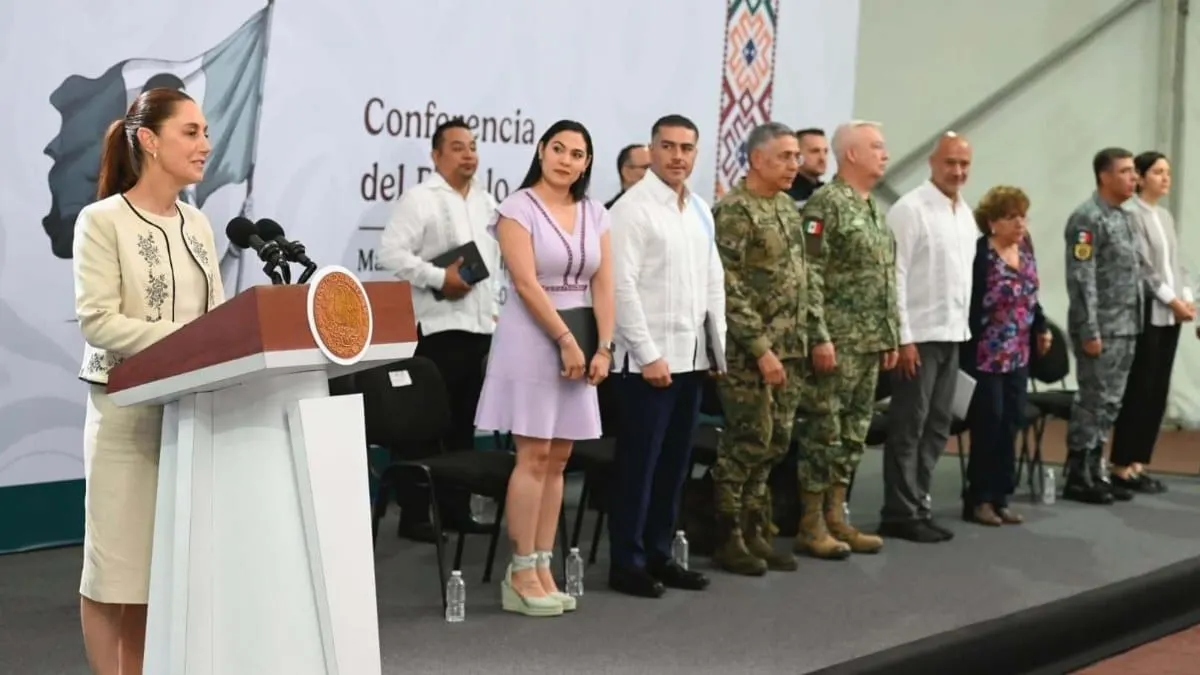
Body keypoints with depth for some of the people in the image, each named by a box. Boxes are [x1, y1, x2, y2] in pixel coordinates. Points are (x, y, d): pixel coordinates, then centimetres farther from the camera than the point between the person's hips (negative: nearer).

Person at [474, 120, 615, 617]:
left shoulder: (595, 214, 11)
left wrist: (604, 346, -4)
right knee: (534, 456, -7)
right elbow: (527, 283, -14)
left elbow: (603, 285, 7)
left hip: (580, 341, 6)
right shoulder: (518, 208, -6)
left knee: (558, 459, 6)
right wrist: (565, 341, -17)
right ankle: (521, 572, 0)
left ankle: (542, 567, 11)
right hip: (532, 337, -6)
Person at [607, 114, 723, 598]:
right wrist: (649, 354, -17)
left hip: (693, 355, 7)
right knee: (638, 464, 1)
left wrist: (720, 348, 11)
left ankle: (658, 554, 23)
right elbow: (622, 286, -15)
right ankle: (626, 563, 11)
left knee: (674, 464, 13)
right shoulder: (632, 208, -9)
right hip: (650, 356, -7)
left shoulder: (701, 211, 13)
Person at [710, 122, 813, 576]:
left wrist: (808, 333, 14)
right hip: (750, 350, -8)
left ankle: (755, 531, 20)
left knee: (776, 441, 10)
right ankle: (727, 538, 8)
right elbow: (729, 287, -18)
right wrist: (761, 348, -20)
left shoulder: (788, 207, 14)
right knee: (748, 441, -3)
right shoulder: (733, 210, -12)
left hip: (790, 349, 8)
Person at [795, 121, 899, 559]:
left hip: (871, 343, 9)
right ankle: (811, 525, 3)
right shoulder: (825, 204, -11)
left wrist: (891, 336, 17)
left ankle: (836, 518, 19)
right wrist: (819, 337, -20)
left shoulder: (875, 211, 17)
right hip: (838, 341, -9)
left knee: (853, 432, 11)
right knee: (823, 431, -4)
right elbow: (810, 276, -17)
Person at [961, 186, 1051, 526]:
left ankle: (999, 497, 16)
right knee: (988, 424, -3)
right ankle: (978, 499, 7)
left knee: (1011, 424, 8)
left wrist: (1041, 328, 16)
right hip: (986, 354, -7)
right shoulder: (979, 253, -14)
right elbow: (968, 304, -17)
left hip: (1018, 354, 7)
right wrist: (972, 347, -19)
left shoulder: (1025, 250, 9)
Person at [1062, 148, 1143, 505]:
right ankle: (1076, 477, 4)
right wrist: (1090, 331, -20)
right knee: (1093, 402, -4)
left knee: (1110, 403, 11)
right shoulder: (1088, 218, -12)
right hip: (1101, 329, -8)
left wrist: (1135, 323, 15)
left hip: (1126, 328, 8)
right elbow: (1081, 279, -17)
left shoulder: (1126, 217, 15)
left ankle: (1094, 470, 19)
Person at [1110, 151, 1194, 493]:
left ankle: (1138, 463, 13)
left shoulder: (1165, 216, 17)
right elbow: (1142, 267, -13)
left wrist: (1187, 298, 2)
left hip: (1170, 315, 8)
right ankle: (1122, 467, 1)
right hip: (1146, 314, -8)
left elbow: (1175, 264, 16)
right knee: (1138, 391, -6)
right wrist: (1172, 300, -13)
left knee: (1158, 392, 7)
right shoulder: (1132, 214, -9)